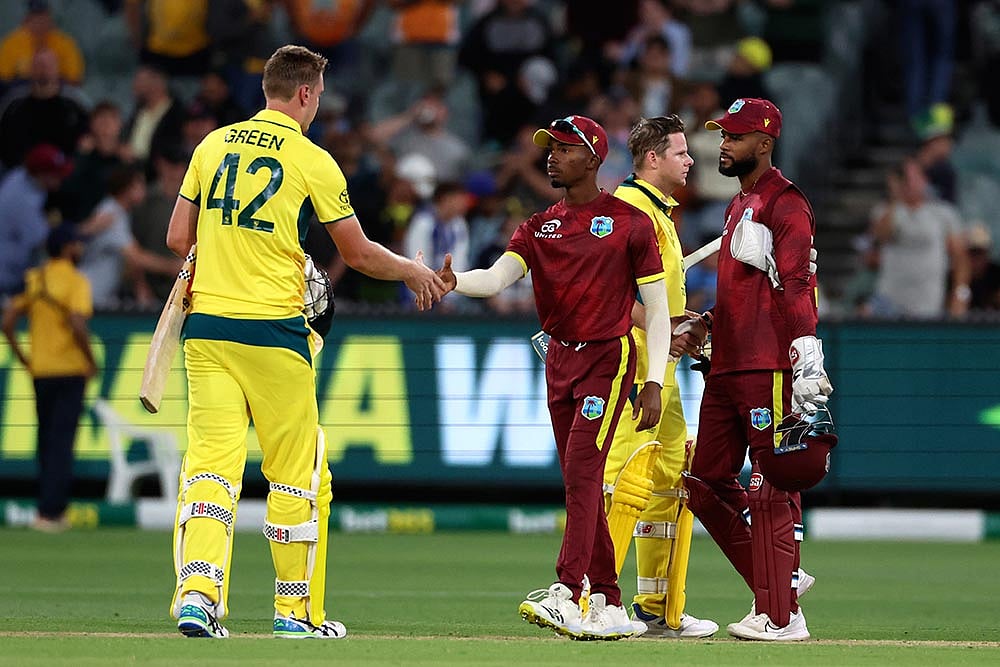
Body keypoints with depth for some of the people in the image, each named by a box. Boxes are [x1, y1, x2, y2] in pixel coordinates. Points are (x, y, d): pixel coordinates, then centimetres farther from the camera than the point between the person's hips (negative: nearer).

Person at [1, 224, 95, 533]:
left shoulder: (33, 279, 7)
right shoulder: (76, 281, -11)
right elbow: (78, 325, -23)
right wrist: (91, 362, -11)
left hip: (40, 370, 6)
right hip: (70, 369, -6)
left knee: (47, 441, 15)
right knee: (61, 441, -4)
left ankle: (54, 509, 21)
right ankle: (50, 513, -9)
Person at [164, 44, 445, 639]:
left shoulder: (213, 146, 8)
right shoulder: (313, 161, -5)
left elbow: (178, 239, 11)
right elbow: (359, 254, 2)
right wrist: (413, 271, 20)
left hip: (207, 325, 4)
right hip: (275, 330, -4)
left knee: (211, 459, 0)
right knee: (297, 472, 8)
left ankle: (196, 592, -18)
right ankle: (297, 610, 13)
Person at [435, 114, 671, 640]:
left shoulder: (630, 222, -3)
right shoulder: (539, 227, 11)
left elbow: (658, 310, -3)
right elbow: (498, 277, -6)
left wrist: (654, 382, -11)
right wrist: (453, 281, -28)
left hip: (609, 358, -6)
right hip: (560, 361, 6)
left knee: (581, 473, -19)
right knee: (582, 486, 7)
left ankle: (566, 595, -28)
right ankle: (610, 607, 12)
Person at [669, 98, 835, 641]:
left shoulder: (786, 205, -8)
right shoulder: (738, 206, 23)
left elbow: (799, 292, -16)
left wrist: (809, 380, -22)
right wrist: (697, 328, 17)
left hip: (770, 369, -10)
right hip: (726, 368, 10)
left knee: (772, 488, -9)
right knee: (706, 483, 10)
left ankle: (781, 616, -7)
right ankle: (779, 580, 19)